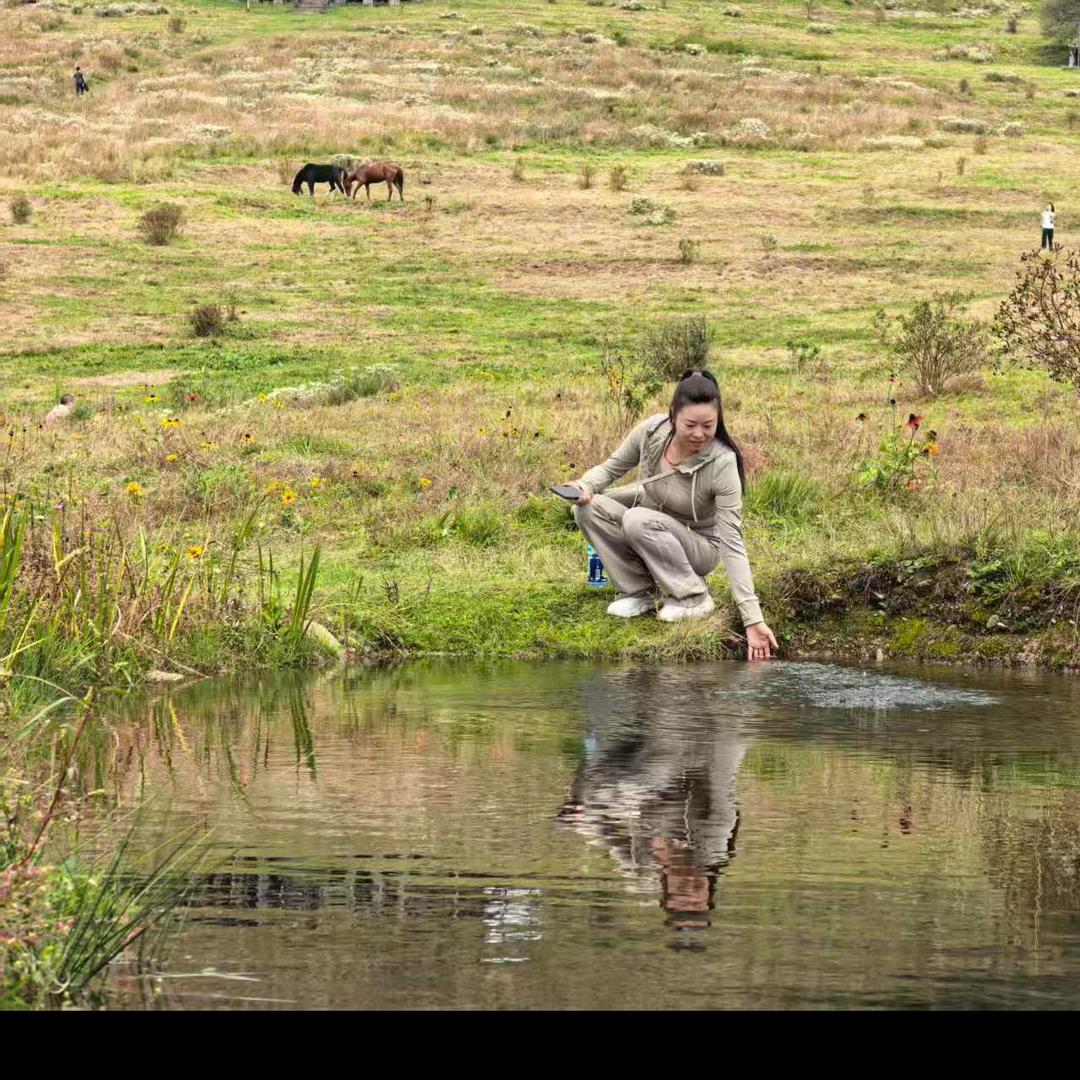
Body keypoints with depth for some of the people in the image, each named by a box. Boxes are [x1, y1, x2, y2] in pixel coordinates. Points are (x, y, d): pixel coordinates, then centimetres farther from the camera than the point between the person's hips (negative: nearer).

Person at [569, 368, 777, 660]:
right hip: (652, 535, 5)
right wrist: (583, 487, -24)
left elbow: (732, 541, -30)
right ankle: (638, 592, -4)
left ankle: (693, 598, -14)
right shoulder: (652, 431, -18)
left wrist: (753, 619, -36)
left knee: (639, 520, -33)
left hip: (699, 547, -5)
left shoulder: (722, 463, -29)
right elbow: (611, 468, 0)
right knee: (588, 508, -20)